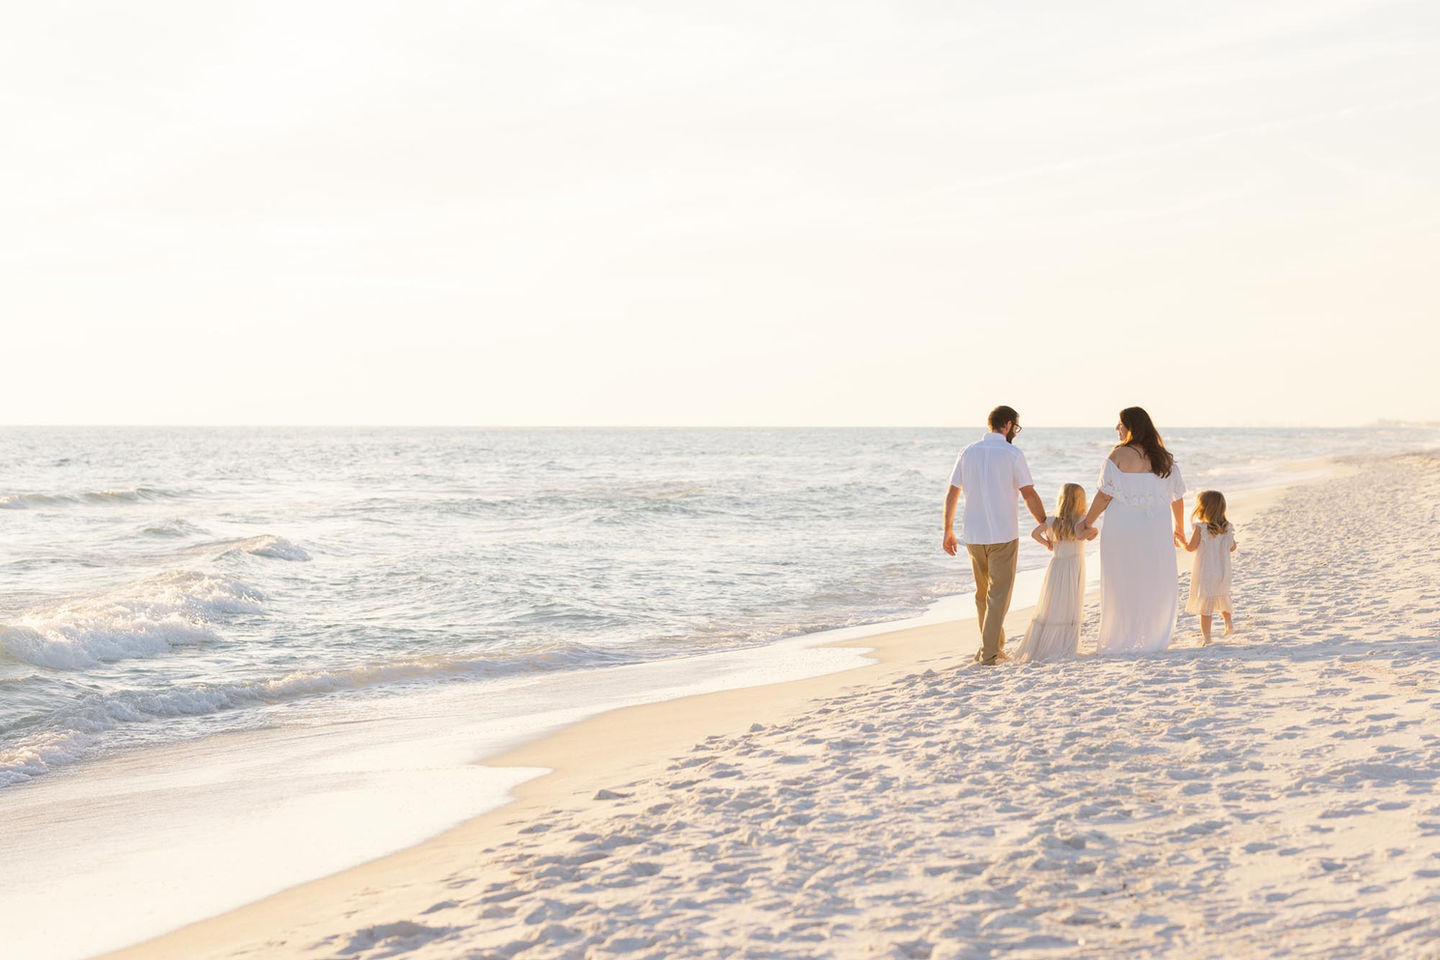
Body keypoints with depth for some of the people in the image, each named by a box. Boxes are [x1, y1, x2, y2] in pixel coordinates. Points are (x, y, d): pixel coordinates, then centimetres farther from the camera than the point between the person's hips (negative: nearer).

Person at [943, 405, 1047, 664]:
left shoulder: (968, 452, 5)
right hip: (1003, 535, -4)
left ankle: (993, 644, 28)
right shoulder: (1012, 453, -7)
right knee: (998, 594, 2)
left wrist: (948, 532, 13)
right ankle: (989, 651, -3)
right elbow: (1029, 496, -9)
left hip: (974, 536, 5)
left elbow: (952, 495, 6)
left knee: (983, 592, 18)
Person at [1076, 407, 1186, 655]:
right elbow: (1177, 497, 9)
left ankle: (1119, 641, 11)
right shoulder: (1164, 458, 5)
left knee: (1122, 586, 6)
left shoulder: (1119, 455, -8)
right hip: (1156, 530, 3)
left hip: (1122, 528, -3)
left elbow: (1104, 495, -10)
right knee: (1156, 585, 12)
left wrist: (1088, 522, 2)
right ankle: (1153, 639, 15)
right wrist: (1179, 529, 22)